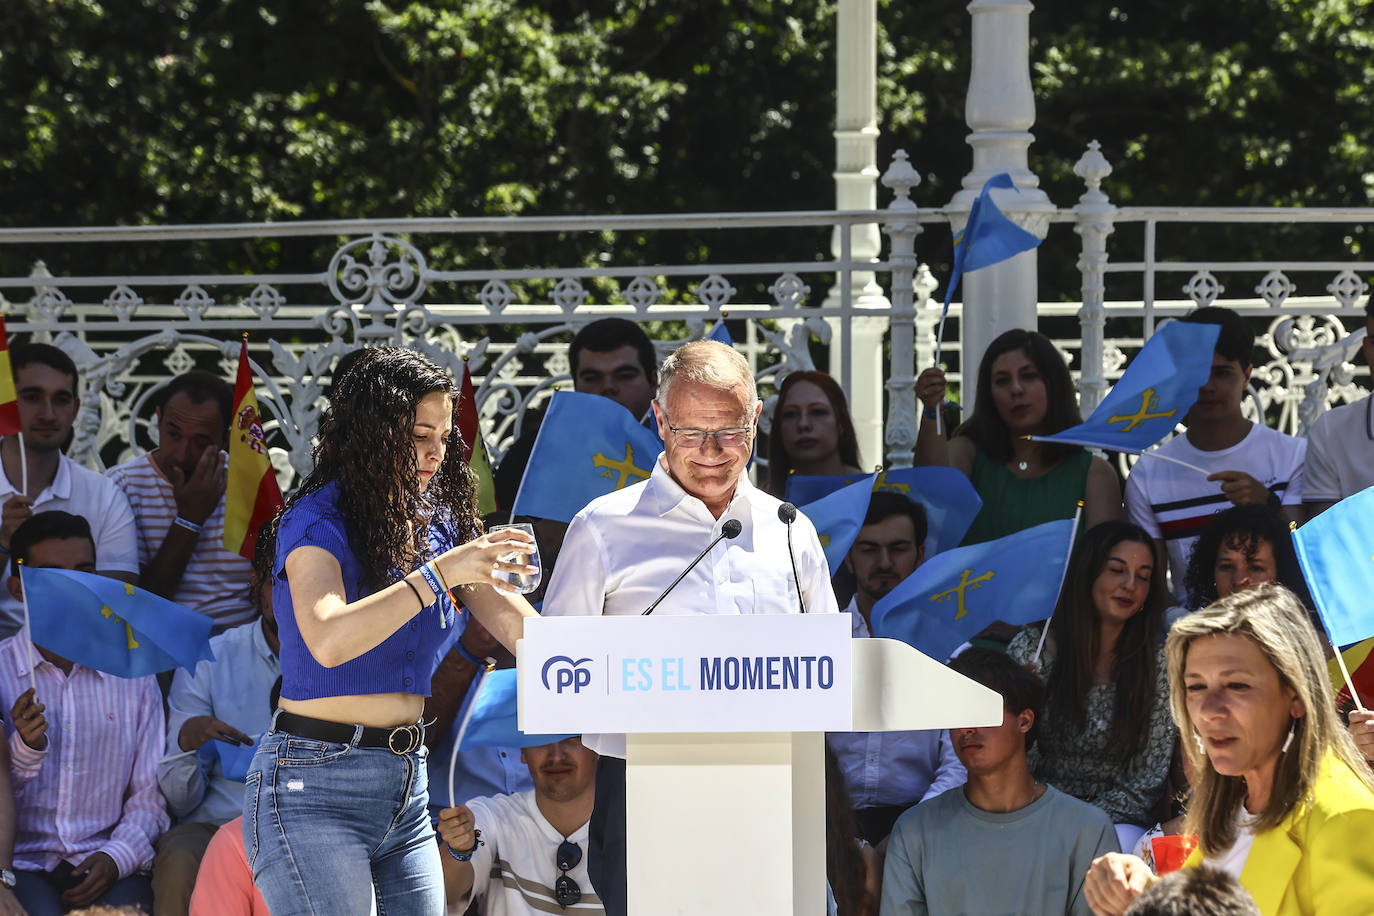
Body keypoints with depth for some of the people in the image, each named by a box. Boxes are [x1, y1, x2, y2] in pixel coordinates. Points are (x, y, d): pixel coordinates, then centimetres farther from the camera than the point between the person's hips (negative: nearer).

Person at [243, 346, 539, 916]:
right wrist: (440, 574, -31)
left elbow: (512, 620, 5)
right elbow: (329, 640, -28)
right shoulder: (317, 523, -10)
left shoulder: (437, 524, 10)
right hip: (315, 785, -7)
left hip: (406, 782, 7)